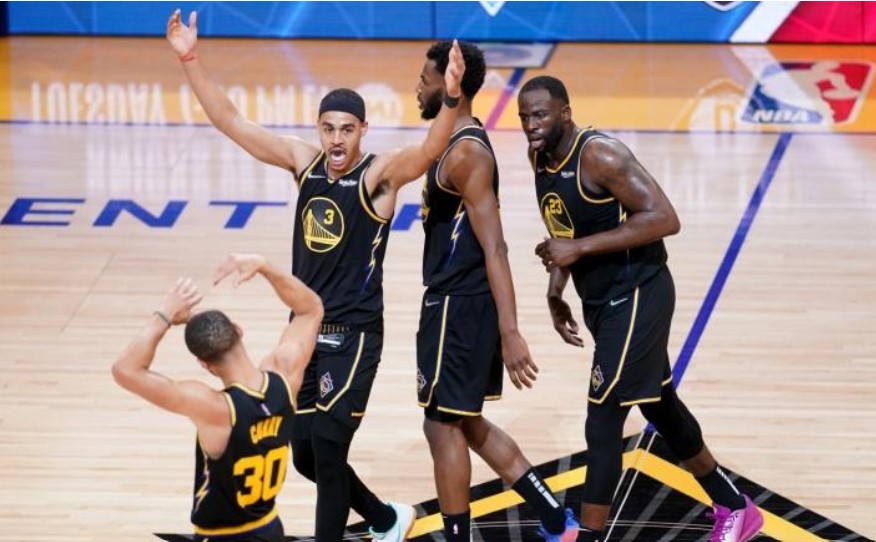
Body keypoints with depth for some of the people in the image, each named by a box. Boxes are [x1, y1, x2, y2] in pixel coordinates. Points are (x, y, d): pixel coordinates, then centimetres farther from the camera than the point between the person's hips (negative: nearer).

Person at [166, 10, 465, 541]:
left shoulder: (380, 174, -12)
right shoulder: (304, 161, 3)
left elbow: (429, 151, -31)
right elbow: (231, 122, 2)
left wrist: (451, 98, -49)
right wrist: (191, 59, -8)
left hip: (354, 336, -6)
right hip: (307, 331, 6)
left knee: (327, 446, -13)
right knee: (305, 455, 13)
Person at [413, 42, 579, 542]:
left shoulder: (466, 155, -19)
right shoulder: (461, 143, 12)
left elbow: (494, 248, -24)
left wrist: (510, 334, -27)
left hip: (459, 307, -10)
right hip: (459, 302, 10)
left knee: (444, 426, -1)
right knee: (467, 424, 17)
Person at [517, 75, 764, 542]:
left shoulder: (599, 156, -23)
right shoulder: (540, 157, 3)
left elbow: (663, 218, -29)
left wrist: (580, 248, -30)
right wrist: (555, 291, 7)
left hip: (636, 297, -10)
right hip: (601, 302, 10)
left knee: (602, 424, -10)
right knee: (660, 407, 21)